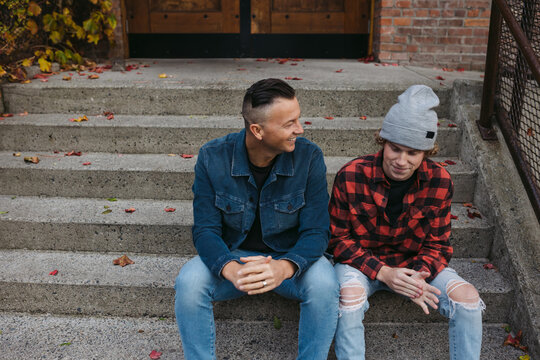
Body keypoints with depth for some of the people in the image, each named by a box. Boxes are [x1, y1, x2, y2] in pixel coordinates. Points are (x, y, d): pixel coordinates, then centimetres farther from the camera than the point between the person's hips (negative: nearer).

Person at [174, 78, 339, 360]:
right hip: (233, 256, 1)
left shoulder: (309, 157, -15)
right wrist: (231, 269, -35)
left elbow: (316, 231, -15)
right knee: (189, 281, -27)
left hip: (290, 258, 0)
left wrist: (284, 267, -38)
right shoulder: (212, 158, -14)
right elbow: (205, 230, -13)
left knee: (324, 283, -30)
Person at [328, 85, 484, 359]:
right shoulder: (350, 177, -19)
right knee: (349, 297, -34)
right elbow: (338, 238, -11)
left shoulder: (439, 181, -11)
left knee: (468, 298, -17)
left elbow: (437, 244, -2)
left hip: (415, 262, 3)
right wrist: (381, 273, -24)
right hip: (361, 262, -2)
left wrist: (419, 274, -25)